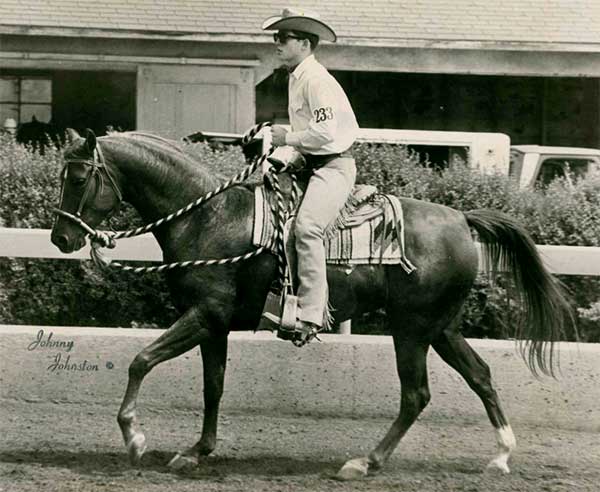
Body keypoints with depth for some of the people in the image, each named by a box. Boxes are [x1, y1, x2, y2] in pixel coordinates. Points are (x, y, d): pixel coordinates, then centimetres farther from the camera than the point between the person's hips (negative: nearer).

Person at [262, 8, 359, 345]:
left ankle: (311, 315, -29)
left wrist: (288, 138, -11)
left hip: (334, 165, -11)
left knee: (307, 227, -27)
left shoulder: (316, 79, -15)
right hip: (313, 165, 11)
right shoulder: (297, 78, 17)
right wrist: (283, 139, 13)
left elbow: (324, 132, -23)